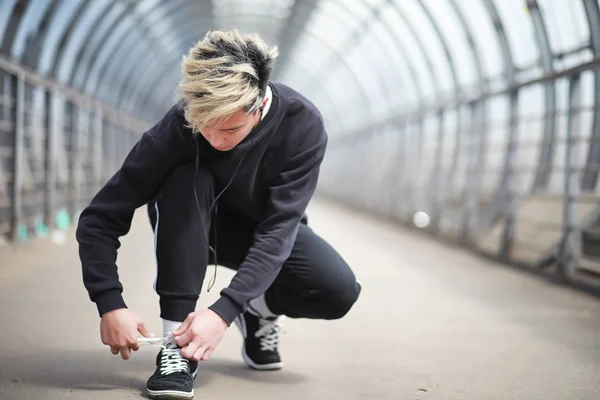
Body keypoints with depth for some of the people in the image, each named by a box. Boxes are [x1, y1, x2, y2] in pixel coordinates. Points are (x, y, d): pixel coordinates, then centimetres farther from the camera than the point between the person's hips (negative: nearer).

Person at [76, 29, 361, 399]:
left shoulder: (302, 125, -30)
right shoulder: (179, 126, -31)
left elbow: (278, 230, -34)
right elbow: (99, 220, -28)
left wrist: (223, 311, -45)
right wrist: (110, 304, -40)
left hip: (266, 233, 1)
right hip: (197, 229, 0)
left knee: (339, 290, -28)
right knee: (186, 181, -36)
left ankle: (261, 310, 6)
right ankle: (177, 340, -28)